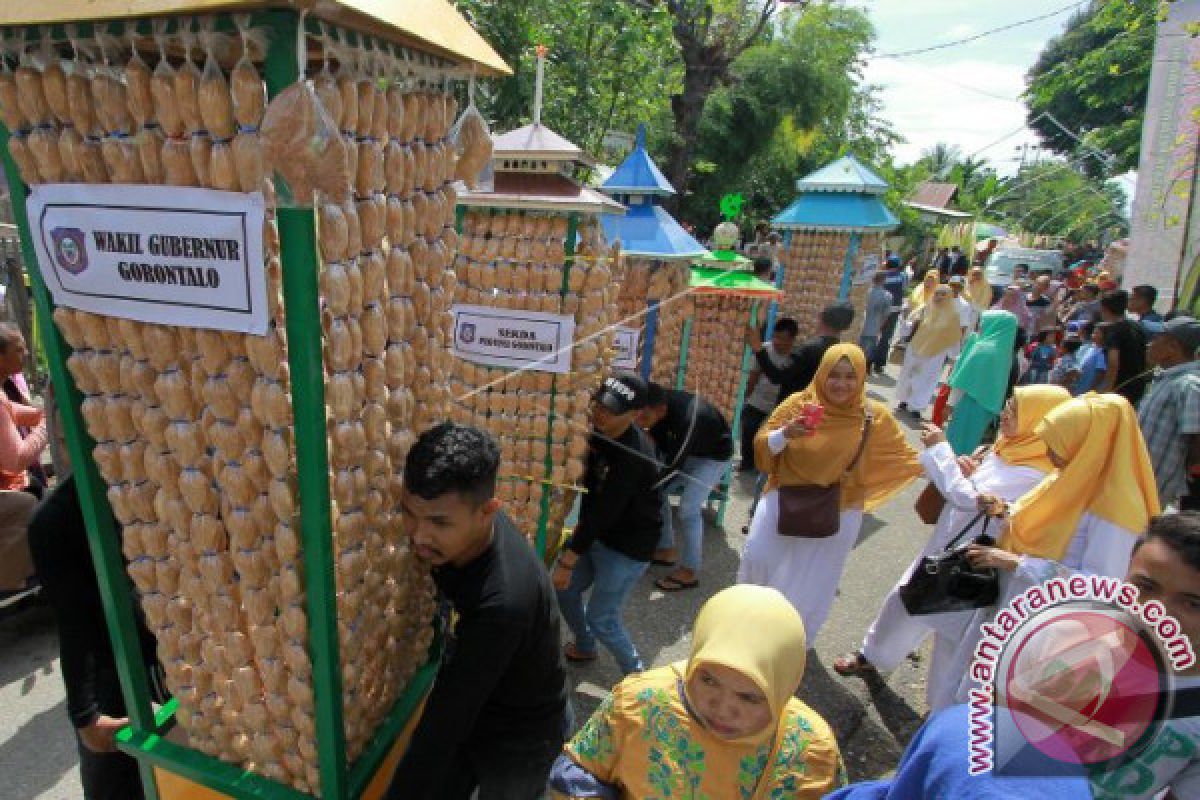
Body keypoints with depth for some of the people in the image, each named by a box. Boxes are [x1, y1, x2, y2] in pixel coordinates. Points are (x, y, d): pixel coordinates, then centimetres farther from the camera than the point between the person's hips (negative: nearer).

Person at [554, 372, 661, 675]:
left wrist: (568, 561, -24)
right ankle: (585, 648, 41)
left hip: (629, 546, -8)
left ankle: (636, 674, 27)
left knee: (601, 618, 0)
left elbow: (603, 513, -29)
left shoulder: (634, 456, -32)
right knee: (564, 589, 14)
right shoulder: (599, 432, -7)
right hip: (596, 531, 8)